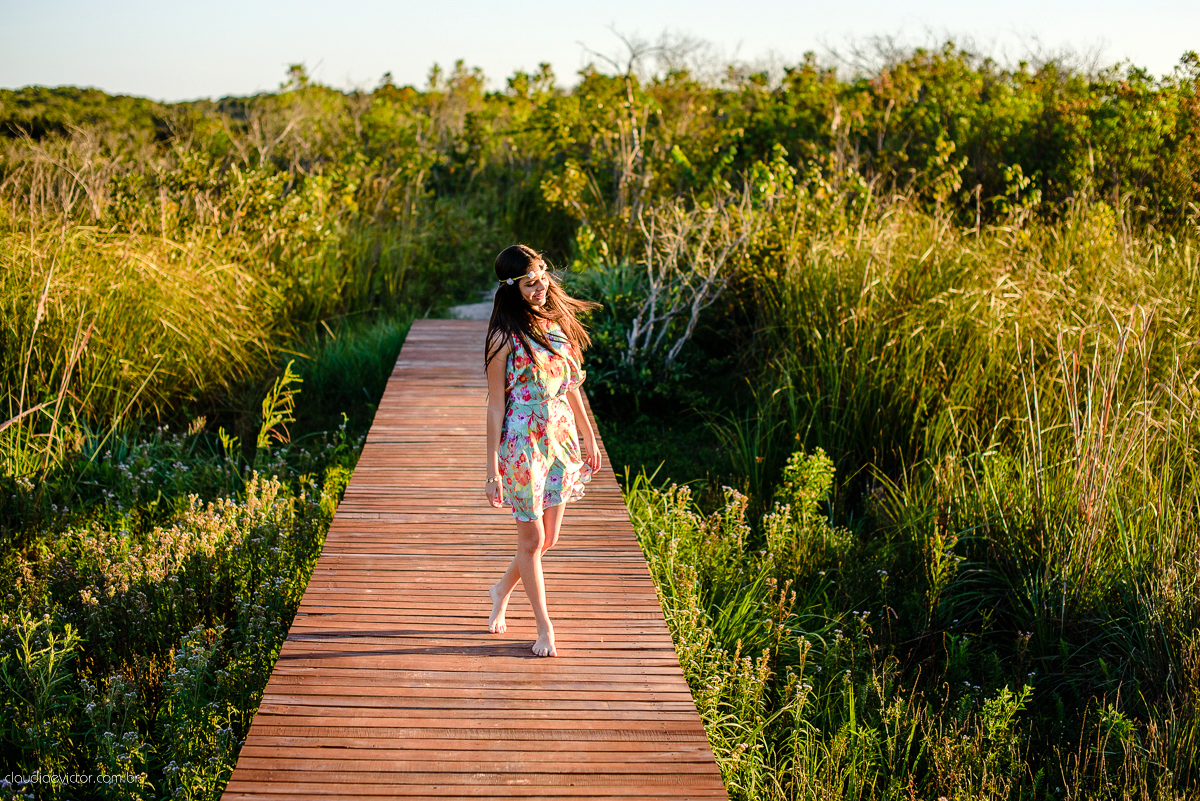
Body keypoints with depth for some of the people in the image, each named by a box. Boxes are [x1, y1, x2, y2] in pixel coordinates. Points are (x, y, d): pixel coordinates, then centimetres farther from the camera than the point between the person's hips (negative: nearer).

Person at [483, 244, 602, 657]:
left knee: (548, 539, 14)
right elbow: (495, 406, -12)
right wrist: (492, 469, -11)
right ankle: (544, 626, 21)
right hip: (523, 442, -6)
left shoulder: (557, 322, 4)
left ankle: (502, 589, 41)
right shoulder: (506, 337, -14)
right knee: (532, 539, 5)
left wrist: (588, 436, 18)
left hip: (561, 438, 6)